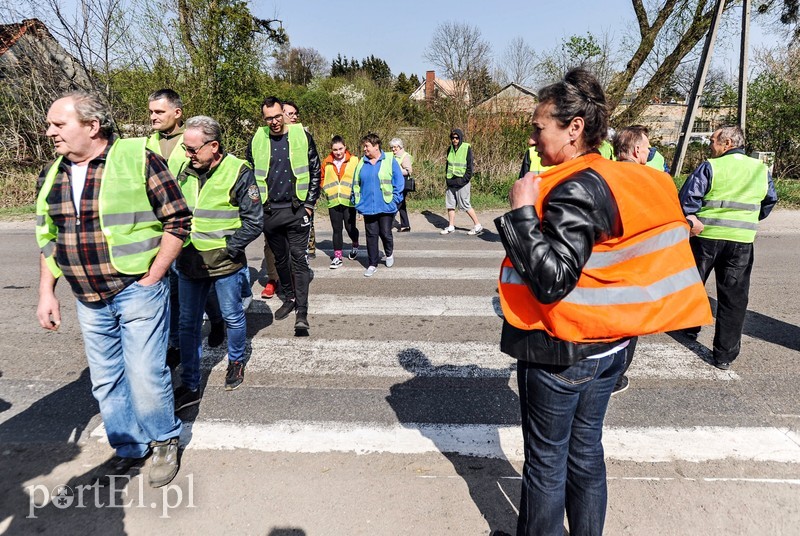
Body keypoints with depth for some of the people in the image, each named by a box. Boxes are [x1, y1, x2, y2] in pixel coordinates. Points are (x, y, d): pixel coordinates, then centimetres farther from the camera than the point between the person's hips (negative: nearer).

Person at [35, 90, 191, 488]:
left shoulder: (138, 159, -11)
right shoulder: (52, 175, 9)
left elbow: (178, 220, -11)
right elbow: (48, 239, 16)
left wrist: (151, 278, -13)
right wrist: (46, 294, 9)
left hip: (138, 291, -6)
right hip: (88, 301, 7)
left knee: (145, 376, -3)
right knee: (105, 382, 15)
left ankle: (165, 442, 24)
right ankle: (129, 450, 35)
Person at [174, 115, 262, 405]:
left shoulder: (238, 172, -11)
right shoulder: (184, 170, 3)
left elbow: (254, 222, -11)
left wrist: (226, 249, -15)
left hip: (225, 263, -4)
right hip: (189, 262, 5)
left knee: (233, 317, 13)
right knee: (188, 324, 9)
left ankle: (236, 362, 41)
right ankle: (190, 386, 22)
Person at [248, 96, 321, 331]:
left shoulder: (302, 136, -1)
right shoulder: (257, 140, 4)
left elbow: (315, 171, 2)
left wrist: (310, 204, -4)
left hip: (297, 209, -3)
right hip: (269, 211, 3)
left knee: (299, 258, -4)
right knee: (280, 258, 14)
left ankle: (302, 311, -1)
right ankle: (290, 297, 31)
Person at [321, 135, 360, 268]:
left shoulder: (354, 161, -4)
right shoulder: (326, 162, 5)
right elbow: (322, 178, 17)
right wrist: (327, 190, 5)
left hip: (349, 201, -2)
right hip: (333, 201, 3)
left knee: (350, 227, 1)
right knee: (336, 229, 7)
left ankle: (355, 245, 34)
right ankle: (337, 256, 14)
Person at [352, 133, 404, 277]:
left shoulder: (390, 161, -4)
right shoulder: (361, 163, 6)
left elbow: (399, 183, -3)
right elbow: (356, 184, 12)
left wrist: (394, 201, -10)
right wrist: (358, 203, 5)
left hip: (386, 207, -3)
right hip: (368, 207, 3)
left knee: (385, 233, 5)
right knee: (371, 235, 7)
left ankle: (389, 254, 37)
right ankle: (372, 264, 18)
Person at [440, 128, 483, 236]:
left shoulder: (466, 148, -7)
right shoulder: (450, 149, 11)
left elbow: (470, 166, -8)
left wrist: (464, 179, -14)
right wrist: (447, 176, 9)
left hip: (461, 182, -6)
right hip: (451, 182, 7)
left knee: (465, 205, -5)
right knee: (450, 205, 9)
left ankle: (478, 226, 5)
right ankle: (451, 226, 19)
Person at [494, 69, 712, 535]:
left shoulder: (574, 190, -22)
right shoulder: (626, 181, 6)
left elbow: (552, 281, -28)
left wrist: (522, 211, -24)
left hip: (560, 352, -8)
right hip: (609, 345, 9)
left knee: (546, 461, 10)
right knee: (586, 452, 21)